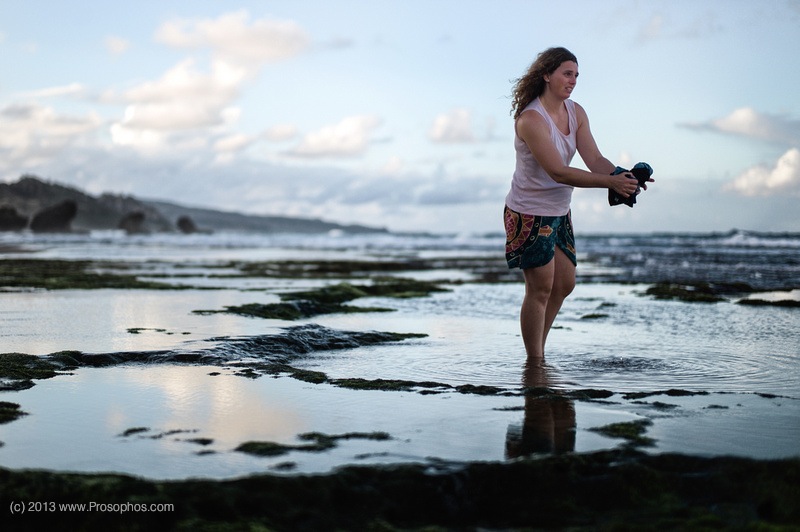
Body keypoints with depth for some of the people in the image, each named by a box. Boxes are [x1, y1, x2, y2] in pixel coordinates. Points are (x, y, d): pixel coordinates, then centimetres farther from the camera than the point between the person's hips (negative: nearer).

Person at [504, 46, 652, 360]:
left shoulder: (575, 113, 1)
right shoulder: (530, 119, -24)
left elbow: (595, 160, -6)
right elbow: (558, 172, -30)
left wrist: (625, 178, -26)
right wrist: (611, 183, -34)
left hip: (559, 211, 8)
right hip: (530, 215, -8)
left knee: (564, 284, 13)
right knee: (541, 289, -3)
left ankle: (538, 351, 28)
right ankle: (534, 362, 10)